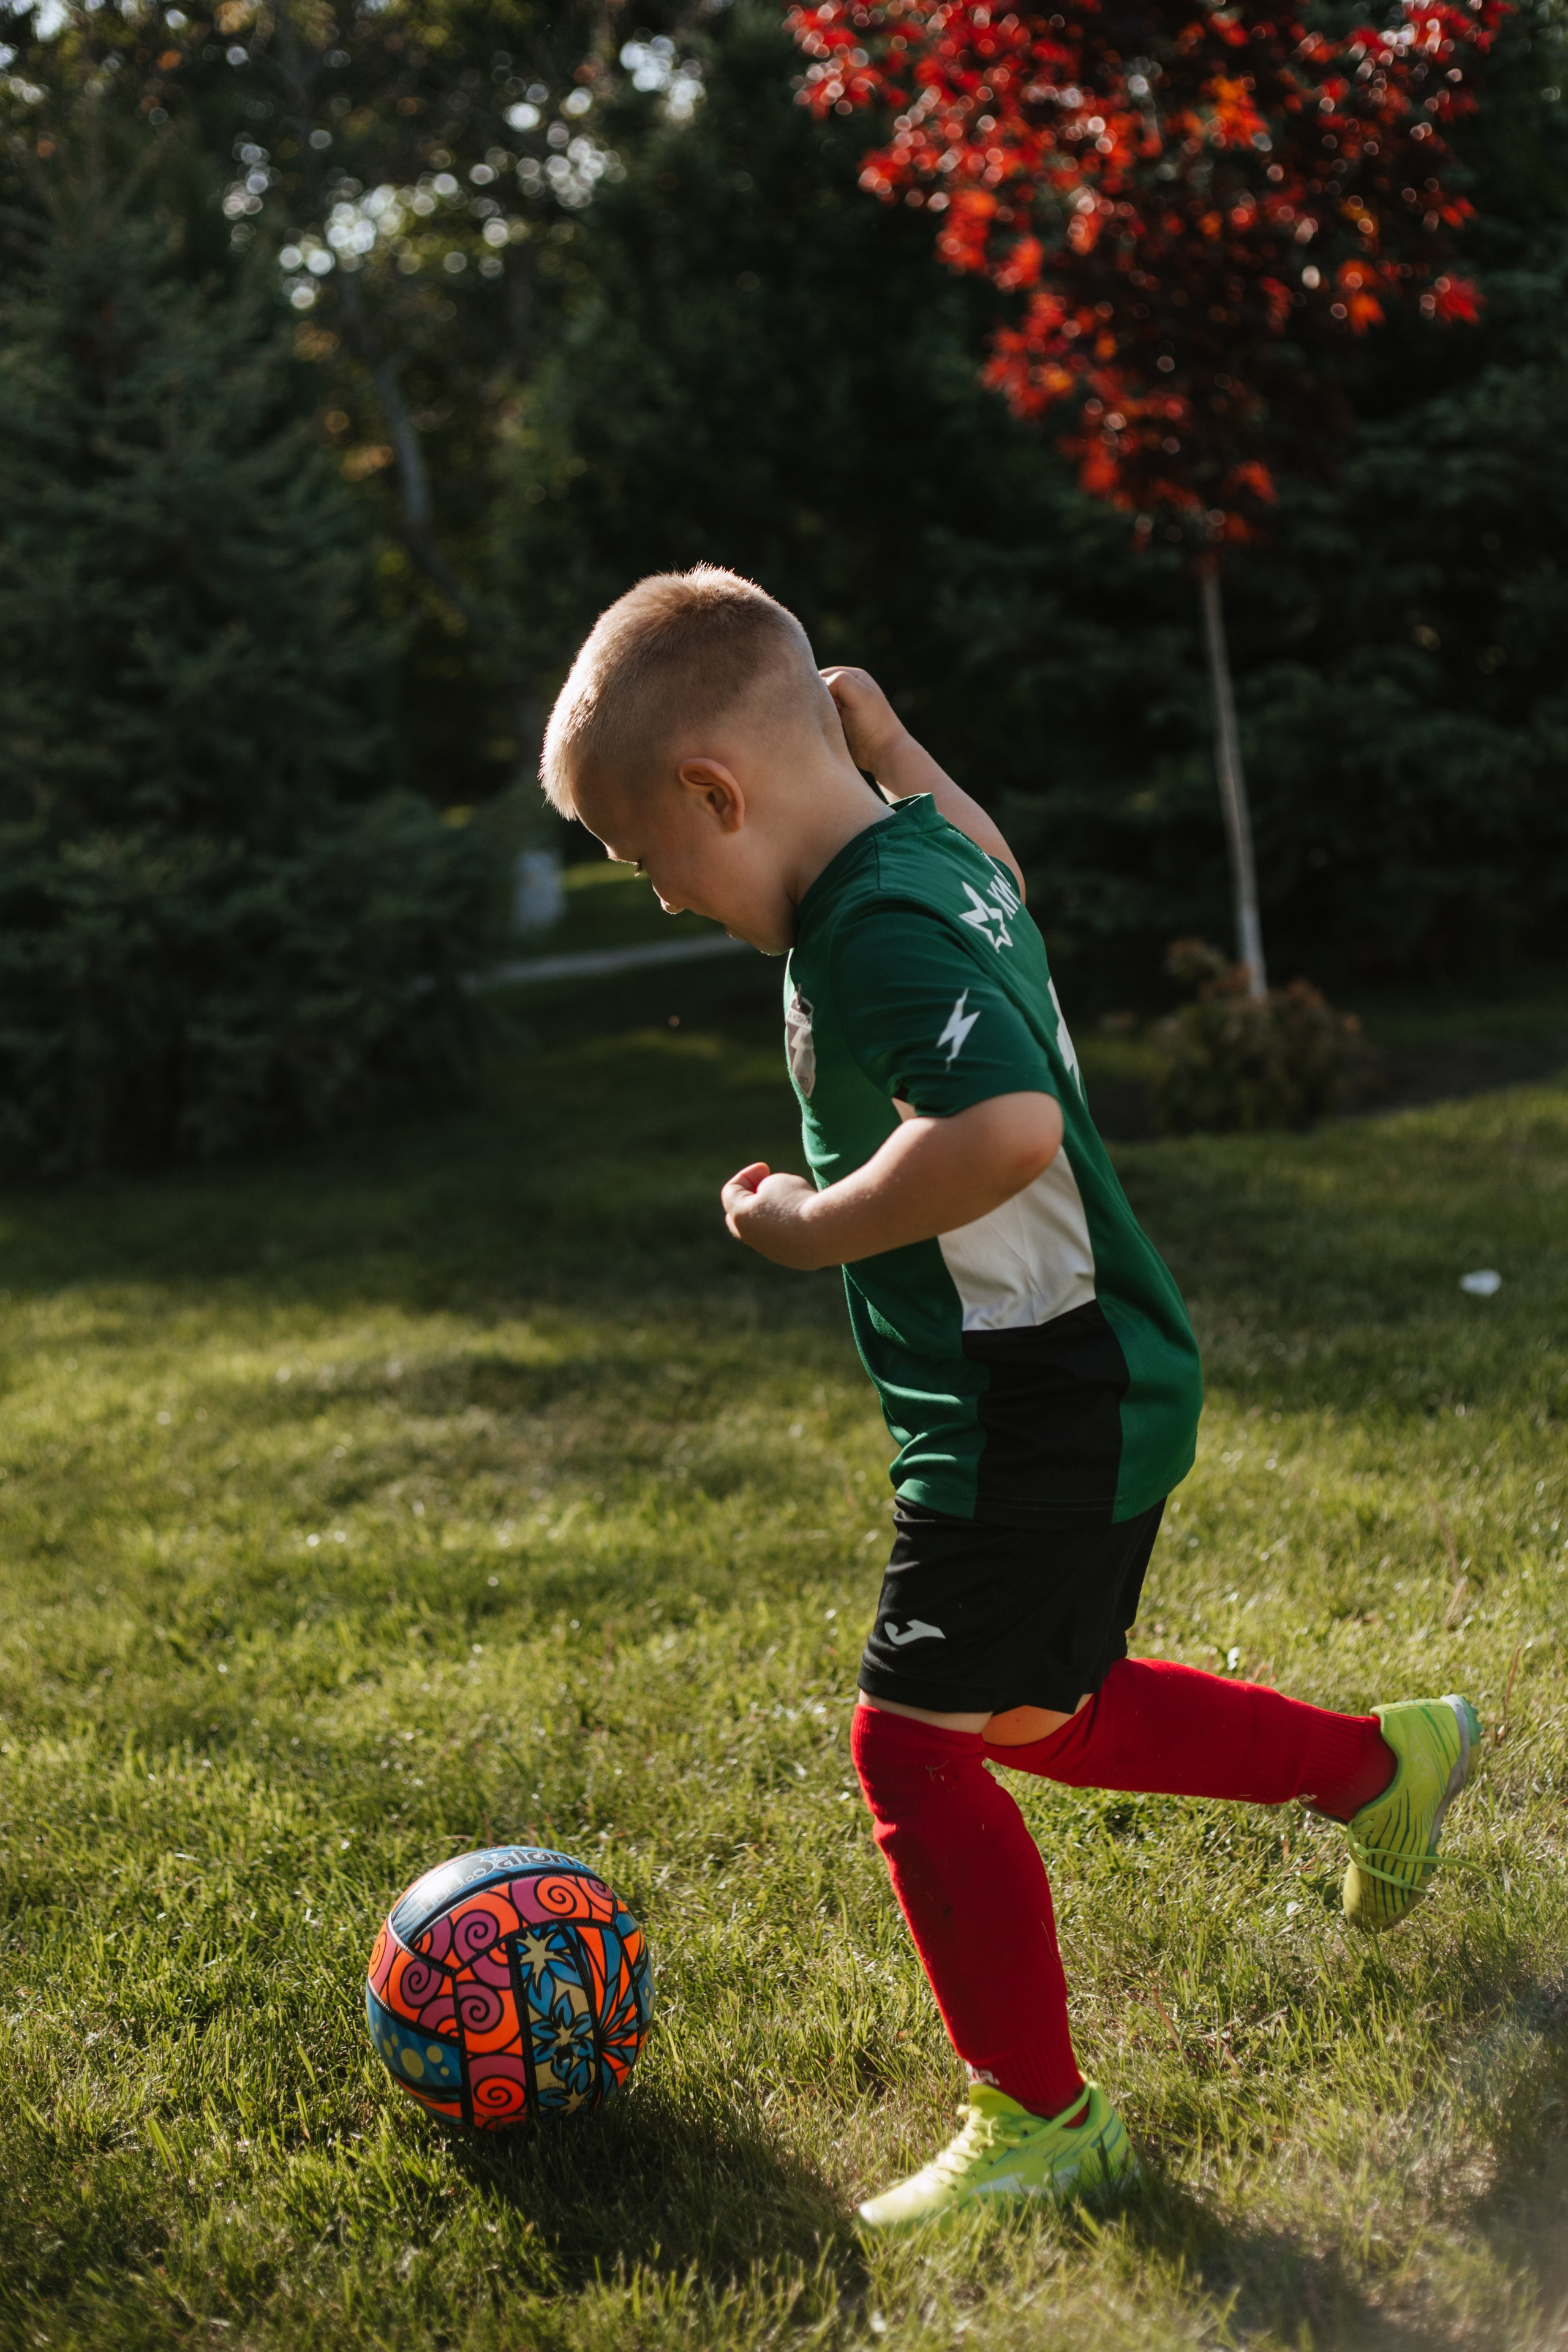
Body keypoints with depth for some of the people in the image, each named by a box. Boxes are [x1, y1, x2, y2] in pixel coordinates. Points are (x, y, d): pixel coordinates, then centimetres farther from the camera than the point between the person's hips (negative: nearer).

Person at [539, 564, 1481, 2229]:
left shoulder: (875, 934, -25)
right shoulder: (936, 851, 5)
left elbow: (1007, 1124, -40)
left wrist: (813, 1224, -27)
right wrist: (875, 731, 22)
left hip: (1035, 1418, -10)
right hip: (1101, 1389, 10)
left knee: (912, 1745, -3)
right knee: (1042, 1716, 24)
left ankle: (1037, 2118, 11)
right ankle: (1383, 1764, 38)